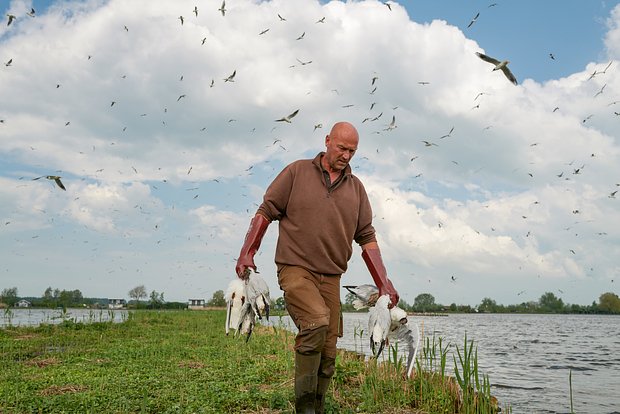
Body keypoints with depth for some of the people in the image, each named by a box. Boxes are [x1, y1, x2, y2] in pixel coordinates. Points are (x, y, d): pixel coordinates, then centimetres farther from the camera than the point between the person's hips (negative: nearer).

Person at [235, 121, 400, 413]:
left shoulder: (356, 188, 12)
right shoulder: (297, 172, 2)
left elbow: (366, 237, 12)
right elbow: (266, 211, 2)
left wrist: (383, 283, 5)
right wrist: (247, 252, -9)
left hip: (330, 277, 5)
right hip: (295, 270, -5)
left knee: (328, 354, 4)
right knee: (317, 322, -29)